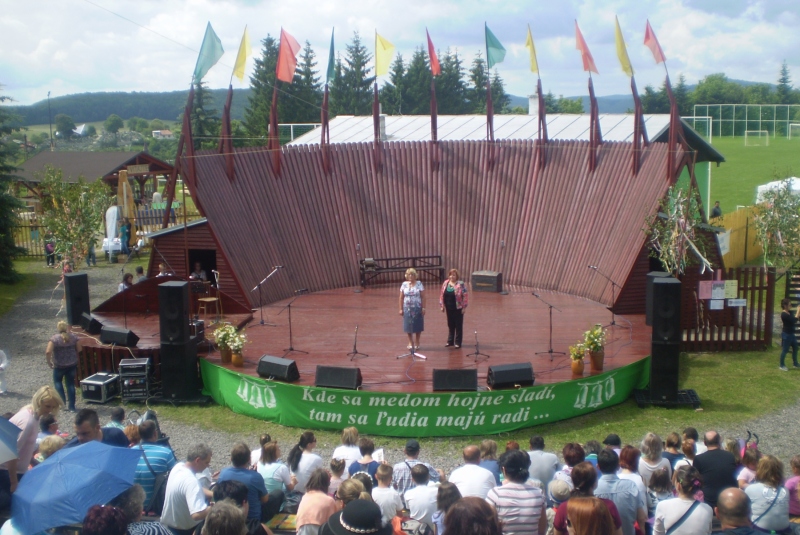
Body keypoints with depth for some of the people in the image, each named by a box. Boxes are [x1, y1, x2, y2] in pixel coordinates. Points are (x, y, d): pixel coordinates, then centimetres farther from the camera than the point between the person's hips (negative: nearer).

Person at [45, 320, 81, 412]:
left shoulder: (54, 338, -13)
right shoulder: (73, 337, -5)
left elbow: (48, 352, -20)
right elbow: (79, 349, -2)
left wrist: (49, 362, -6)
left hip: (59, 365, -2)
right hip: (72, 364, 2)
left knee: (57, 381, 23)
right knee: (71, 384, 11)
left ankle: (62, 401, 14)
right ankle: (71, 406, 11)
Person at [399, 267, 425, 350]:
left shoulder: (419, 284, -2)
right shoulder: (404, 284, 3)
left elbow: (423, 297, -3)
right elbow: (401, 297, 5)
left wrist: (423, 308, -9)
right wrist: (401, 309, 1)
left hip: (417, 308, -1)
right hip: (407, 308, 1)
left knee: (417, 325, 4)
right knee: (408, 325, 3)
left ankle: (417, 342, 19)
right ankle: (410, 342, 17)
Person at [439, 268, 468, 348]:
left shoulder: (461, 284, -12)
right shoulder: (445, 283, 4)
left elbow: (465, 295, -11)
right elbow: (441, 295, 10)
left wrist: (464, 307, -13)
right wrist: (442, 305, 7)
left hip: (458, 308, -5)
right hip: (449, 308, 5)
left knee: (458, 325, 4)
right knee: (450, 325, 14)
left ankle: (458, 343, 11)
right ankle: (450, 341, 25)